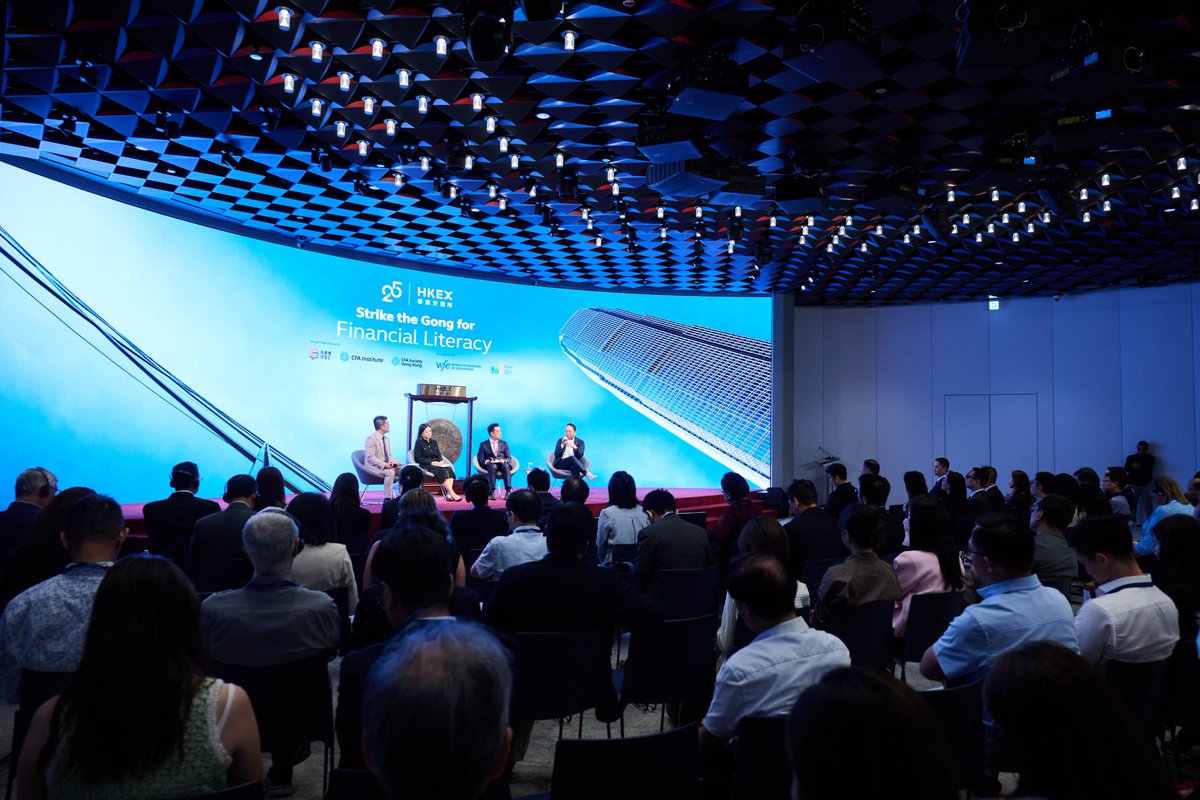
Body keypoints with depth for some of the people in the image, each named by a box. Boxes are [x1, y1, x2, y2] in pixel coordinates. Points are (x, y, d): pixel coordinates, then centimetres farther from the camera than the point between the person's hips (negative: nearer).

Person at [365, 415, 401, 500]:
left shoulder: (386, 439, 15)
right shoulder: (371, 438, -11)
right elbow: (370, 457, -18)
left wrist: (394, 462, -3)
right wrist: (384, 464, -27)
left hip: (386, 466, 8)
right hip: (374, 467, -8)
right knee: (390, 472, -34)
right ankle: (387, 499, -32)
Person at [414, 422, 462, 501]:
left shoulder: (434, 442, 22)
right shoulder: (419, 443, 3)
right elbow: (418, 458, -6)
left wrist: (441, 461, -6)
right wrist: (431, 462, -17)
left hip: (436, 464, 5)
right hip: (425, 466, -5)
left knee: (449, 468, -28)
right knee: (442, 470, -34)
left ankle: (448, 494, -41)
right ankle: (452, 494, -38)